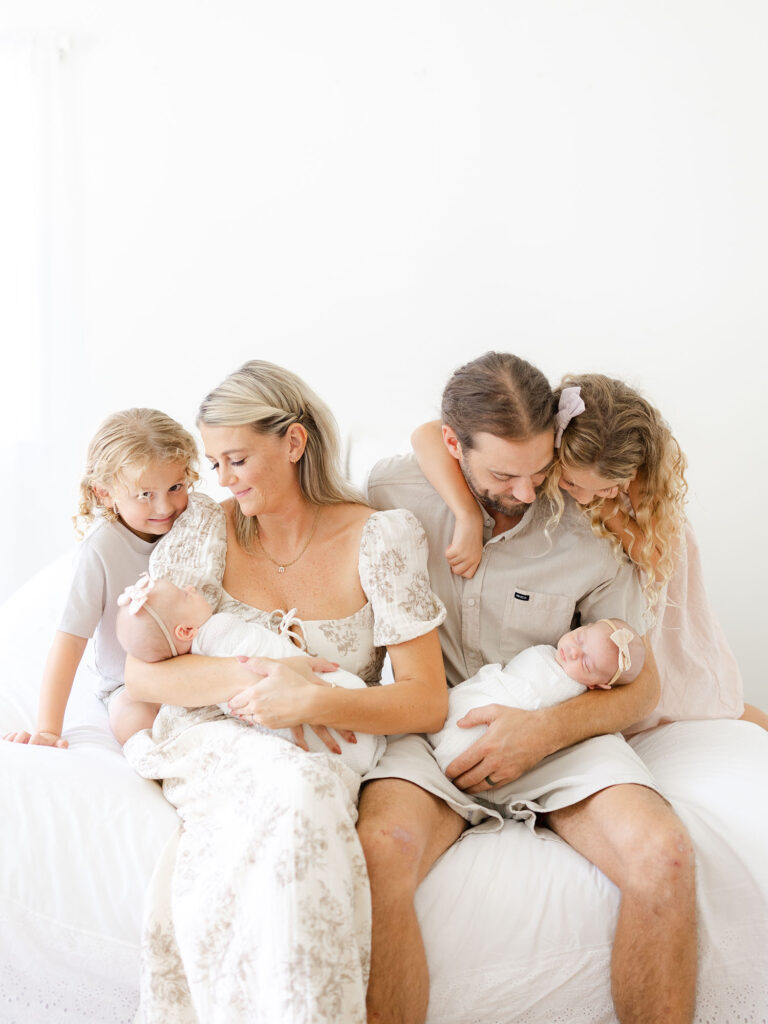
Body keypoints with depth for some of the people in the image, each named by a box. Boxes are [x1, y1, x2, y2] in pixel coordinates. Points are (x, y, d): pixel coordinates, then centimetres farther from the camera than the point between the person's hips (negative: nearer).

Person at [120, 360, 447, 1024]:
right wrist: (256, 674, -19)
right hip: (213, 740, 1)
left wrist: (316, 702, -26)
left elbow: (428, 703, -9)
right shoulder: (204, 535, 1)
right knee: (290, 790, -34)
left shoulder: (380, 539, -6)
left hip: (325, 750, 0)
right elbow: (142, 674, -2)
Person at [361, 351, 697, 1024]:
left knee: (664, 854, -26)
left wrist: (546, 730, -16)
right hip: (427, 724, 0)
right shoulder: (392, 492, -5)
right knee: (379, 849, -35)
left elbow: (641, 685, 1)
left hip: (557, 732, 1)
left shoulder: (588, 526, -6)